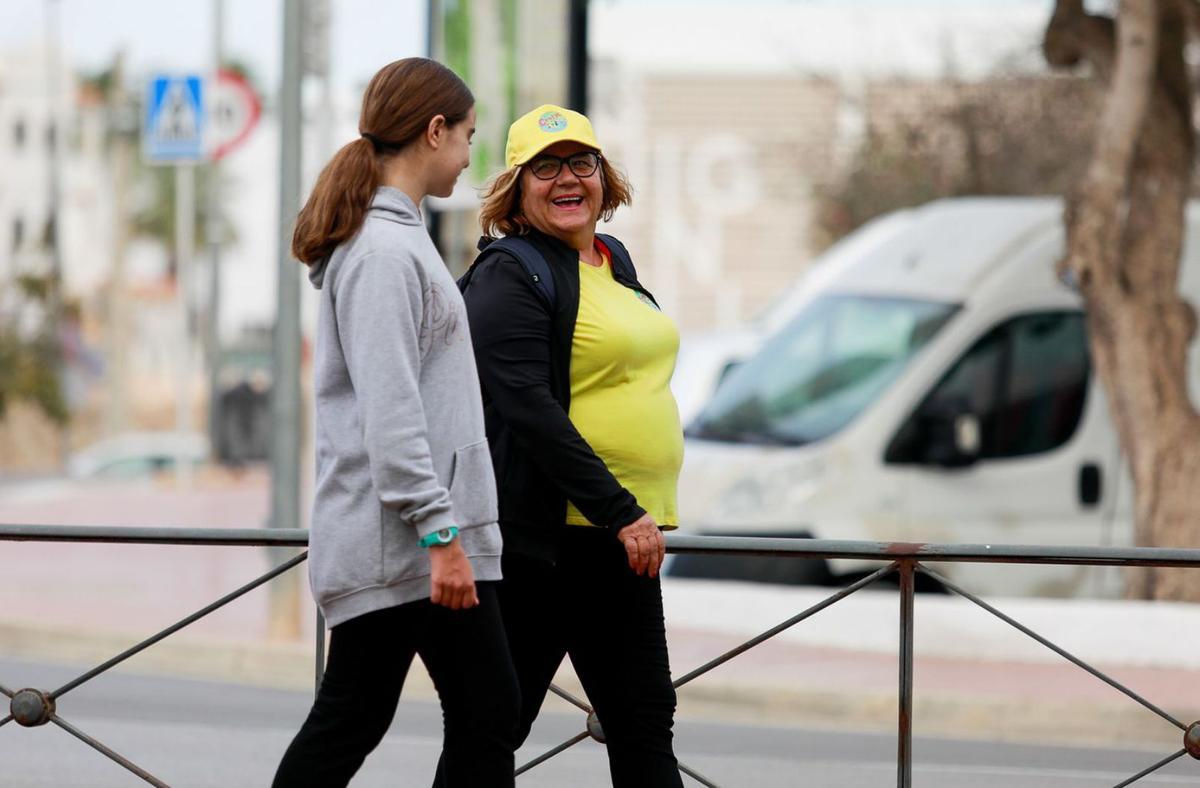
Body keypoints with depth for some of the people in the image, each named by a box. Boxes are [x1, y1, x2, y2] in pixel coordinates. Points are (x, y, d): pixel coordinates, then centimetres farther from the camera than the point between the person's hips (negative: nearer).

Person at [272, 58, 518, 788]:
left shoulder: (399, 237, 17)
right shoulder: (384, 250, -14)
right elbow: (389, 412, -21)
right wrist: (440, 533, -23)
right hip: (396, 538, -10)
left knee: (488, 715, 8)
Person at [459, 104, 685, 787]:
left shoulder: (615, 262, 15)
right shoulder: (508, 275, -11)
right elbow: (528, 408, -20)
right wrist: (621, 513, -24)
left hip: (622, 531, 8)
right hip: (548, 533, -8)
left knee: (643, 718, 8)